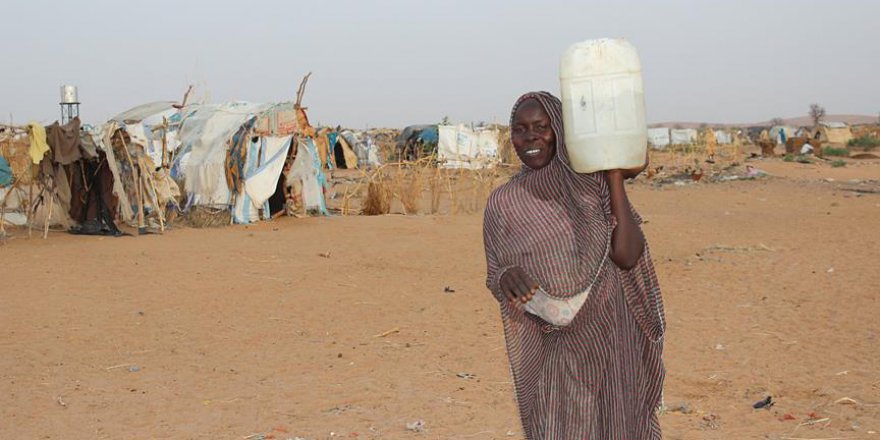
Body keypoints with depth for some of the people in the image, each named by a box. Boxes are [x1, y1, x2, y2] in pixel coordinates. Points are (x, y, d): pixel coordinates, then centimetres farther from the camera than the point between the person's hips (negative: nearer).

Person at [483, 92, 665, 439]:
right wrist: (506, 278, -20)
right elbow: (495, 276, 3)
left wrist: (616, 179, -12)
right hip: (555, 350, 0)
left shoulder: (594, 183, -3)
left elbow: (627, 256, -14)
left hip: (612, 342, 0)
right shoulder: (503, 204, 1)